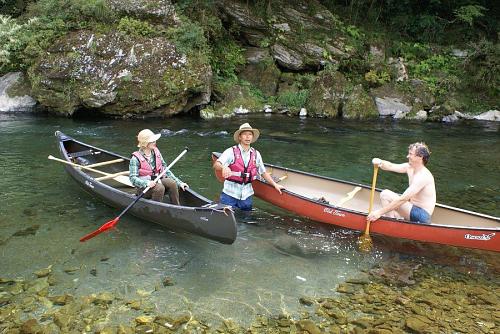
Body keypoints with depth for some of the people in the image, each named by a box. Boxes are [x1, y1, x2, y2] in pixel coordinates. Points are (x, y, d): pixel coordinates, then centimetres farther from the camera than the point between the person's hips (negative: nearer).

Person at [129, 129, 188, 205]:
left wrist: (179, 183, 1)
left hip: (158, 181, 5)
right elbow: (133, 178, -16)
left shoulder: (156, 153, 5)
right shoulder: (136, 158, -11)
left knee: (172, 183, -22)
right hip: (143, 188, -5)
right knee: (159, 188, -32)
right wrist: (147, 183, -34)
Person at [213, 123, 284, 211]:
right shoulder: (231, 152, -6)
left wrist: (275, 184, 10)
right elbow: (216, 165, -18)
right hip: (230, 194, -3)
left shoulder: (256, 154, 7)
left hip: (246, 196, 4)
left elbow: (263, 172, 16)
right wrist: (224, 167, -40)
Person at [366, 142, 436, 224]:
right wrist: (380, 162, -23)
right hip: (414, 209, 9)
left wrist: (380, 212, -30)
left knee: (385, 194, -16)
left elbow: (403, 199, -29)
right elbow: (390, 167, 3)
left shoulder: (423, 176, -24)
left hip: (421, 216, -9)